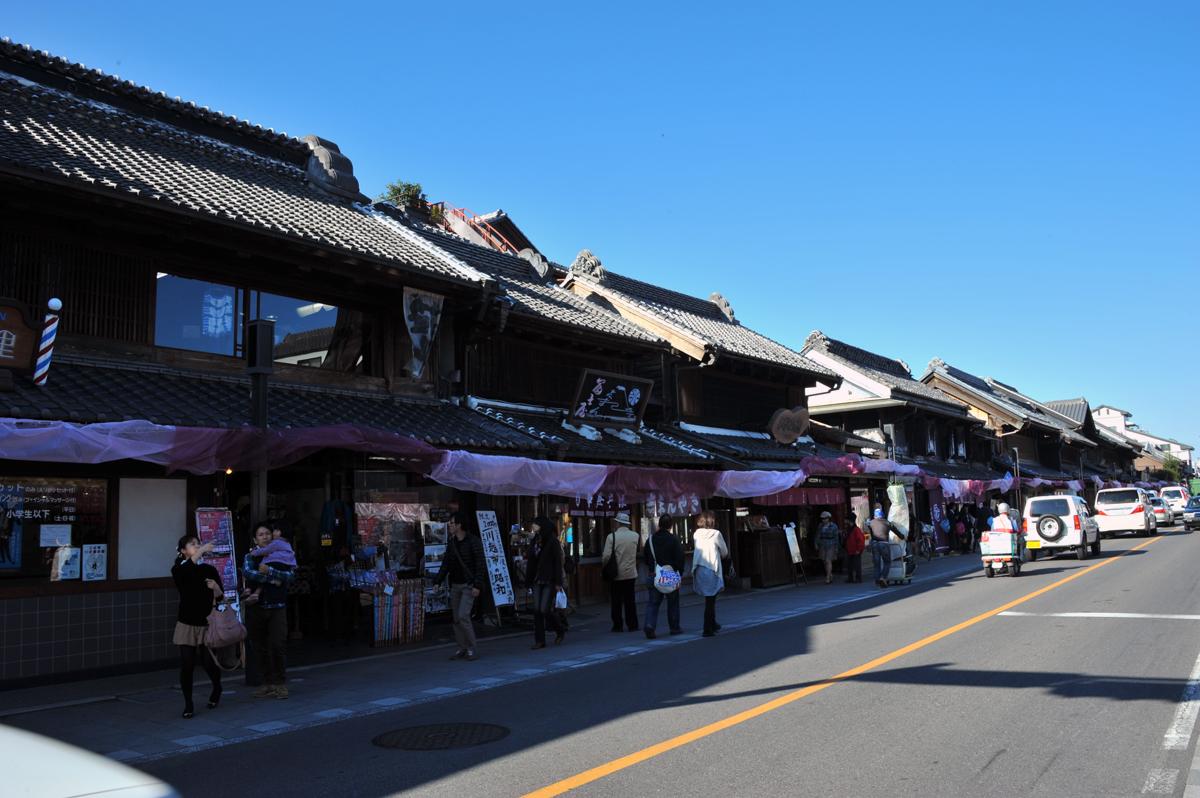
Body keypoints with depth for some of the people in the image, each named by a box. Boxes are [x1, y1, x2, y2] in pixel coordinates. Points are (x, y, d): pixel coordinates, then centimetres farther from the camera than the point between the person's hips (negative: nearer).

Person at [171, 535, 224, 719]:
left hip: (206, 623, 1)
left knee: (208, 662, -2)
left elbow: (220, 597, 2)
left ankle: (216, 689, 28)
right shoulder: (178, 570, -1)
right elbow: (185, 570, -27)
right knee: (187, 664, -6)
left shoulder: (209, 569, 4)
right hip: (186, 624, -1)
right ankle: (188, 704, 10)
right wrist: (201, 551, -37)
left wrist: (216, 587, -20)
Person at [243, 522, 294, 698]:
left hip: (277, 607, -1)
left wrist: (268, 571, -19)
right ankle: (267, 682, 15)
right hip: (256, 606, 1)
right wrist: (271, 580, -15)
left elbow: (289, 575, -6)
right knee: (260, 647, 5)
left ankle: (280, 682, 3)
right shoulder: (250, 557, 7)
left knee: (277, 645, -9)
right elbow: (247, 573, -13)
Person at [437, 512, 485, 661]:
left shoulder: (473, 541, -10)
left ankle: (471, 649, -4)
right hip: (455, 585, 7)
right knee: (456, 618, 6)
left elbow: (481, 564, -12)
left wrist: (477, 585, -18)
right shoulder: (451, 543, 9)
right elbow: (446, 564, 15)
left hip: (469, 585, -7)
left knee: (463, 616, -15)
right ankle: (462, 649, 15)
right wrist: (438, 581, 8)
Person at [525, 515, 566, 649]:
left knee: (545, 610, -9)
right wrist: (528, 582, 9)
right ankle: (539, 640, 7)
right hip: (537, 582, 6)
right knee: (537, 611, 2)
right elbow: (531, 564, 12)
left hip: (549, 582, -6)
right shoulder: (535, 542, 11)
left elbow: (558, 563, -11)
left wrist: (558, 583, -15)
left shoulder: (553, 542, -7)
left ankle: (560, 631, 16)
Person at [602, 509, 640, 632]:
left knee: (617, 601, 6)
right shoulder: (635, 536, -3)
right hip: (631, 573, 2)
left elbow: (606, 556, -14)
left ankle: (617, 626, 9)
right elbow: (637, 552, 8)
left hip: (616, 574, -2)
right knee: (630, 600, 10)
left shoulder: (611, 537, -13)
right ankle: (632, 625, 11)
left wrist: (604, 566, 2)